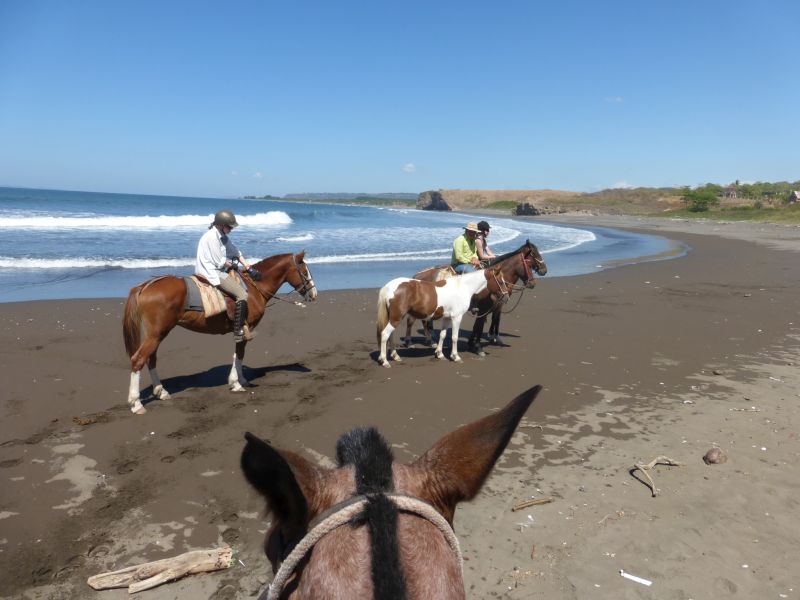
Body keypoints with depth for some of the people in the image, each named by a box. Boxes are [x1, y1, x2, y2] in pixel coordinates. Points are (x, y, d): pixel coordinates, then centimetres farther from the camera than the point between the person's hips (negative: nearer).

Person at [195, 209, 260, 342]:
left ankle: (244, 324, 12)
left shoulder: (222, 235, 10)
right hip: (212, 273, -11)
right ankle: (238, 333, -14)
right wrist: (232, 264, 0)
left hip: (218, 270, 11)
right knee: (242, 295, -17)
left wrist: (249, 268, 2)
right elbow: (220, 262, -19)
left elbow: (236, 252, 11)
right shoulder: (211, 237, -19)